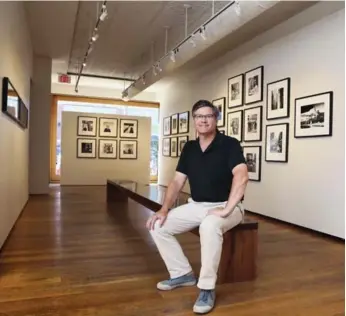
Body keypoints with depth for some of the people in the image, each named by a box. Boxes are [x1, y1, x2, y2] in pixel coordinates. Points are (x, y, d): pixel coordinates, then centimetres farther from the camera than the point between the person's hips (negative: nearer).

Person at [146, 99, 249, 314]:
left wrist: (226, 210, -34)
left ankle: (207, 288, -20)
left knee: (209, 226, -40)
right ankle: (182, 273, 10)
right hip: (196, 205, 7)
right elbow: (177, 181, 5)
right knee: (158, 226, -6)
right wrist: (164, 209, -7)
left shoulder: (230, 144, -12)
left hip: (226, 206, -6)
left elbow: (241, 177, -26)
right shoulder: (189, 148, 6)